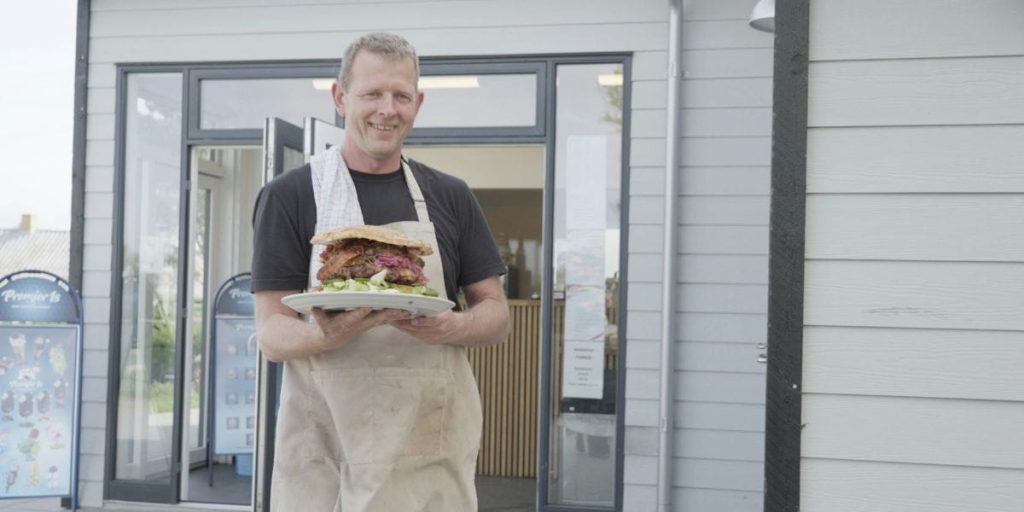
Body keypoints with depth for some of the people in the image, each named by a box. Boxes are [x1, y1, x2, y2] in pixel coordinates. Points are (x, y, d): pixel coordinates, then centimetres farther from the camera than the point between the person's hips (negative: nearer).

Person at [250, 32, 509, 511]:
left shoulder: (451, 197, 9)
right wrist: (330, 334, -25)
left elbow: (496, 315, 10)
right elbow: (272, 334, -3)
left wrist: (451, 327, -12)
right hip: (325, 451, -2)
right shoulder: (289, 195, 0)